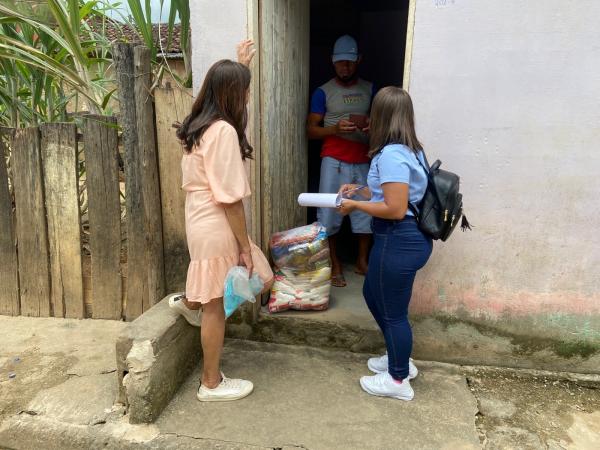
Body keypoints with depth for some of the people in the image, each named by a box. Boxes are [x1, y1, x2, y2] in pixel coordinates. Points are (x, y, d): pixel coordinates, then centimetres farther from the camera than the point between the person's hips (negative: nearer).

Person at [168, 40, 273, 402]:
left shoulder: (203, 123, 8)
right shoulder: (223, 131, -21)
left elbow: (229, 86, 34)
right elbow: (230, 199, -21)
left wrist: (241, 65, 37)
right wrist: (245, 246, -14)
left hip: (205, 221, 9)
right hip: (217, 228, -9)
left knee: (262, 278, 21)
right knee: (217, 306, 5)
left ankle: (189, 301, 37)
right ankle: (212, 384, 26)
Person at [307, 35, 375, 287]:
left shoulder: (369, 89, 11)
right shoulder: (324, 92, 1)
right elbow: (311, 130, -1)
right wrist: (335, 129, -19)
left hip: (364, 162, 3)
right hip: (334, 162, -3)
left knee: (366, 211, 7)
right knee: (330, 214, -2)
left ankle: (362, 261, 25)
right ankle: (335, 265, 14)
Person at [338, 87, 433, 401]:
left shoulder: (391, 154, -21)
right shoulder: (409, 149, 10)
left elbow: (396, 209, -25)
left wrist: (355, 205, -13)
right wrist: (361, 190, 16)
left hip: (399, 242, -10)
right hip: (405, 238, 10)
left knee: (393, 311, 6)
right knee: (373, 293, 25)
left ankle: (398, 380, 28)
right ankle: (399, 359, 41)